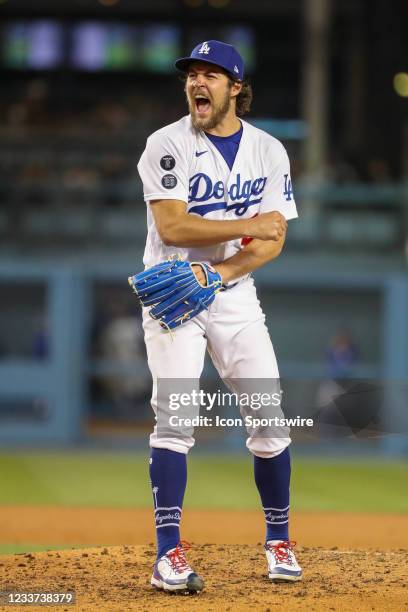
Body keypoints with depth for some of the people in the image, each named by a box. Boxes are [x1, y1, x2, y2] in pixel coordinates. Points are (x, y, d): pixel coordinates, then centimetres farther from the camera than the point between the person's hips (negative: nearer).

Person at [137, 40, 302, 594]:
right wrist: (247, 226, -17)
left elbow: (274, 241, -4)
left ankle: (278, 540, 18)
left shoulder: (269, 152, 3)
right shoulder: (169, 145, -8)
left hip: (236, 296, 3)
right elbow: (170, 226, -18)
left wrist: (218, 272, -19)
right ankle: (169, 553, -15)